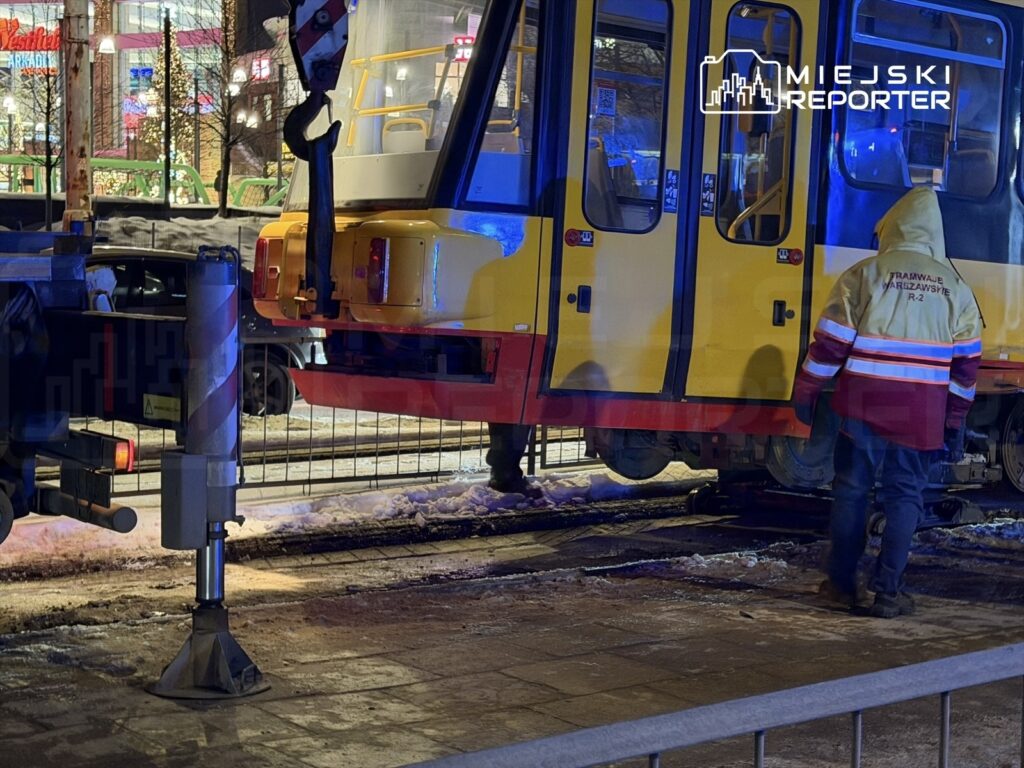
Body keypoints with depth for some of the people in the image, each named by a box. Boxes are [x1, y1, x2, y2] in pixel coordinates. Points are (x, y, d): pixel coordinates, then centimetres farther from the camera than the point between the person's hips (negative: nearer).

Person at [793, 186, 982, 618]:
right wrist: (955, 418, 15)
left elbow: (831, 340, -4)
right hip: (922, 413, 1)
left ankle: (841, 583, 17)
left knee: (851, 489, 9)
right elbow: (967, 359, 8)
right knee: (905, 496, 7)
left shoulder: (865, 274, -2)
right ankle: (888, 592, 5)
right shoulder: (954, 286, 7)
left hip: (864, 403, -1)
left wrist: (806, 391, 5)